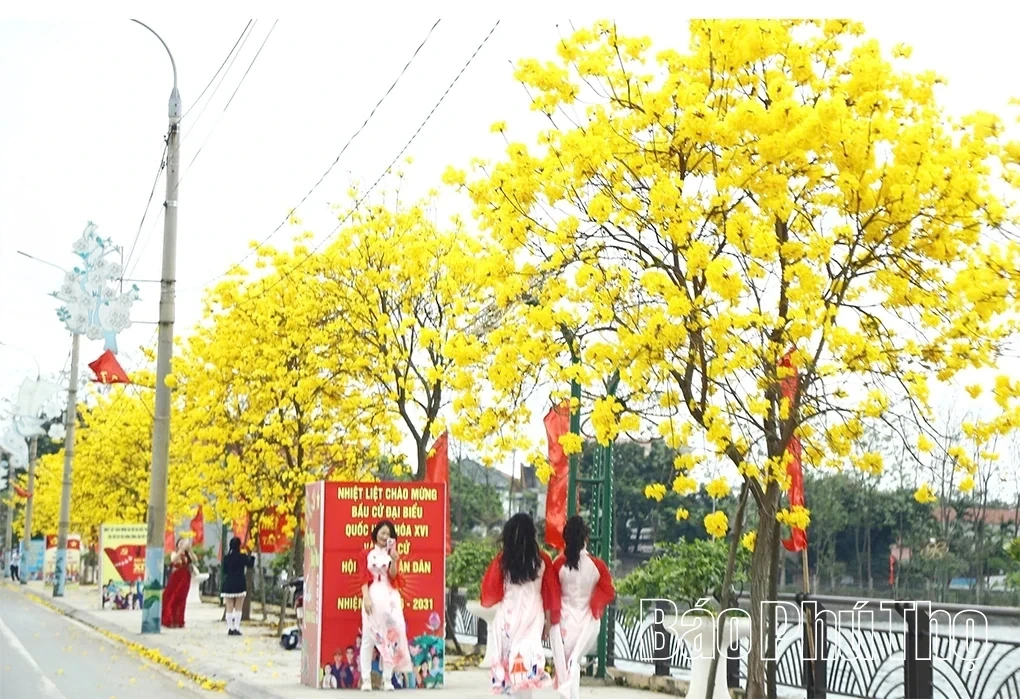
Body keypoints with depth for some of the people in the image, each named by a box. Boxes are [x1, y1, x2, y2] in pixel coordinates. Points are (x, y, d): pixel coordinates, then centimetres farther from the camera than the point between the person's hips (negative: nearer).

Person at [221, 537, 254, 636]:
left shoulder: (226, 558, 0)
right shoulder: (243, 557, -7)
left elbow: (224, 571, 4)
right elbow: (250, 565, 5)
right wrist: (251, 556, 16)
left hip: (228, 585, 2)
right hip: (240, 585, -2)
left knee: (229, 608, 6)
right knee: (238, 609, 4)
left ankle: (230, 628, 3)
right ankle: (236, 628, -3)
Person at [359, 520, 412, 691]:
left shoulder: (393, 554, 11)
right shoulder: (367, 554, 8)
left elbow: (393, 576, -3)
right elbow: (364, 578, 0)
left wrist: (394, 560, -18)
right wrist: (366, 598, -12)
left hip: (390, 598, 2)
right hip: (373, 597, -1)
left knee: (390, 637, -2)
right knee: (368, 638, -4)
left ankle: (387, 679, 2)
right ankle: (366, 680, -4)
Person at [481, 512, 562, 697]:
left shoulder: (502, 559, -4)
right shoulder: (542, 559, -1)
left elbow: (490, 592, 2)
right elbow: (550, 595, 2)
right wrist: (549, 623, 10)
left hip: (507, 617, 0)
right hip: (532, 617, 0)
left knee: (509, 660, 9)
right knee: (527, 661, 0)